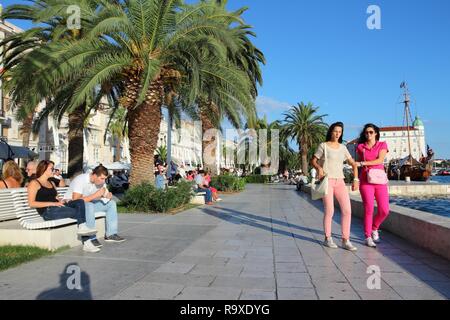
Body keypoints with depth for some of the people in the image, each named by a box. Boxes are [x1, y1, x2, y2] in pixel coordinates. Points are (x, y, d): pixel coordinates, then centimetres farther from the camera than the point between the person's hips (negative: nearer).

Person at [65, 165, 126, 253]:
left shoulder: (100, 181, -3)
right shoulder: (80, 180, -26)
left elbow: (106, 194, 5)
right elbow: (76, 200, -35)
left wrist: (108, 196, -20)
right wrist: (95, 195, -34)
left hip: (89, 203, 8)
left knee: (111, 203, -2)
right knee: (89, 205, -38)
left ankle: (110, 234, -4)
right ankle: (90, 240, -38)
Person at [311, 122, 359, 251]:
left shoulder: (343, 147, 13)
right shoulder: (323, 146, 2)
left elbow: (353, 164, 15)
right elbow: (313, 161, 4)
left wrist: (356, 179, 3)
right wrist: (319, 168, -17)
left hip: (340, 181, 4)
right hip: (327, 181, -4)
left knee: (347, 210, -7)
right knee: (329, 211, -6)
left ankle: (345, 240, 1)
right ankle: (327, 239, 12)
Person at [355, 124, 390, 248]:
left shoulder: (382, 145, 9)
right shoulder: (360, 147, 11)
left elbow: (380, 160, -7)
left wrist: (362, 163, -14)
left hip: (380, 180, 1)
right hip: (366, 180, -1)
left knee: (384, 211, -4)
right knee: (369, 209, -8)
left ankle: (374, 228, 24)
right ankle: (368, 237, 5)